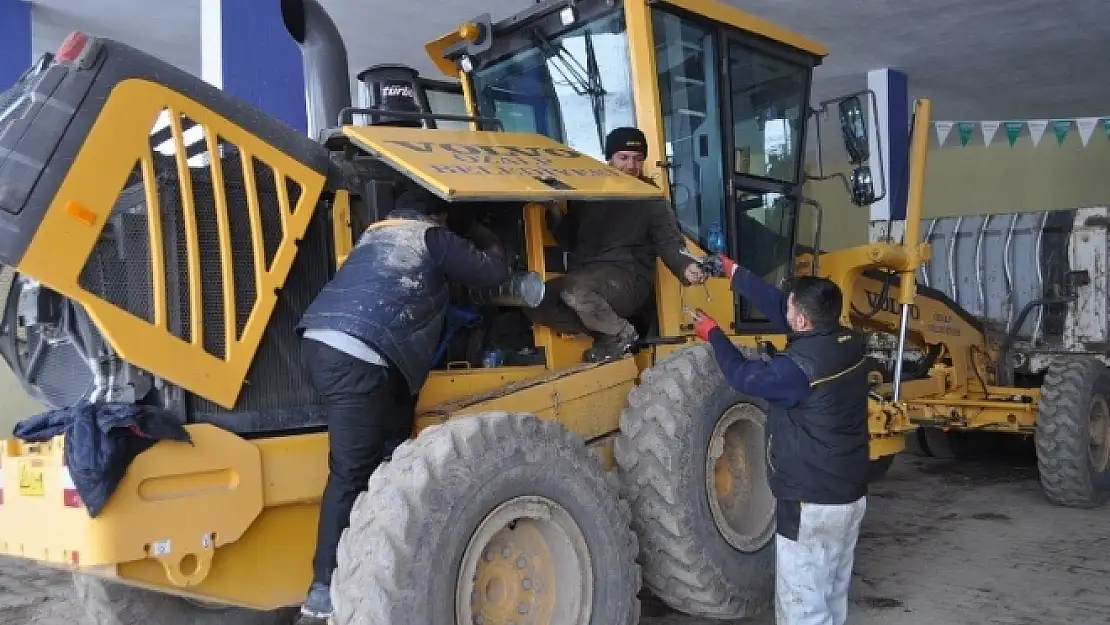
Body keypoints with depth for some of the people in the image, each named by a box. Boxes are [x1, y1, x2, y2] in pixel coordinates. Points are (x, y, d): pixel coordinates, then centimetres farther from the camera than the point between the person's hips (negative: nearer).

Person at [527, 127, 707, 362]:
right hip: (584, 278, 5)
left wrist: (686, 266, -28)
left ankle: (622, 333, -8)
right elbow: (569, 242, 18)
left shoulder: (651, 199, 4)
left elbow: (669, 242, -5)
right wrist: (555, 215, -2)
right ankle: (604, 332, -5)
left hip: (628, 281, -5)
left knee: (573, 288, -34)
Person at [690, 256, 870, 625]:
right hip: (851, 495, 9)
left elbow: (743, 375, -9)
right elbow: (777, 308, 6)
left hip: (810, 505, -9)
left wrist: (712, 333, 6)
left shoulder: (799, 367, -26)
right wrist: (734, 272, 12)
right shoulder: (849, 343, -3)